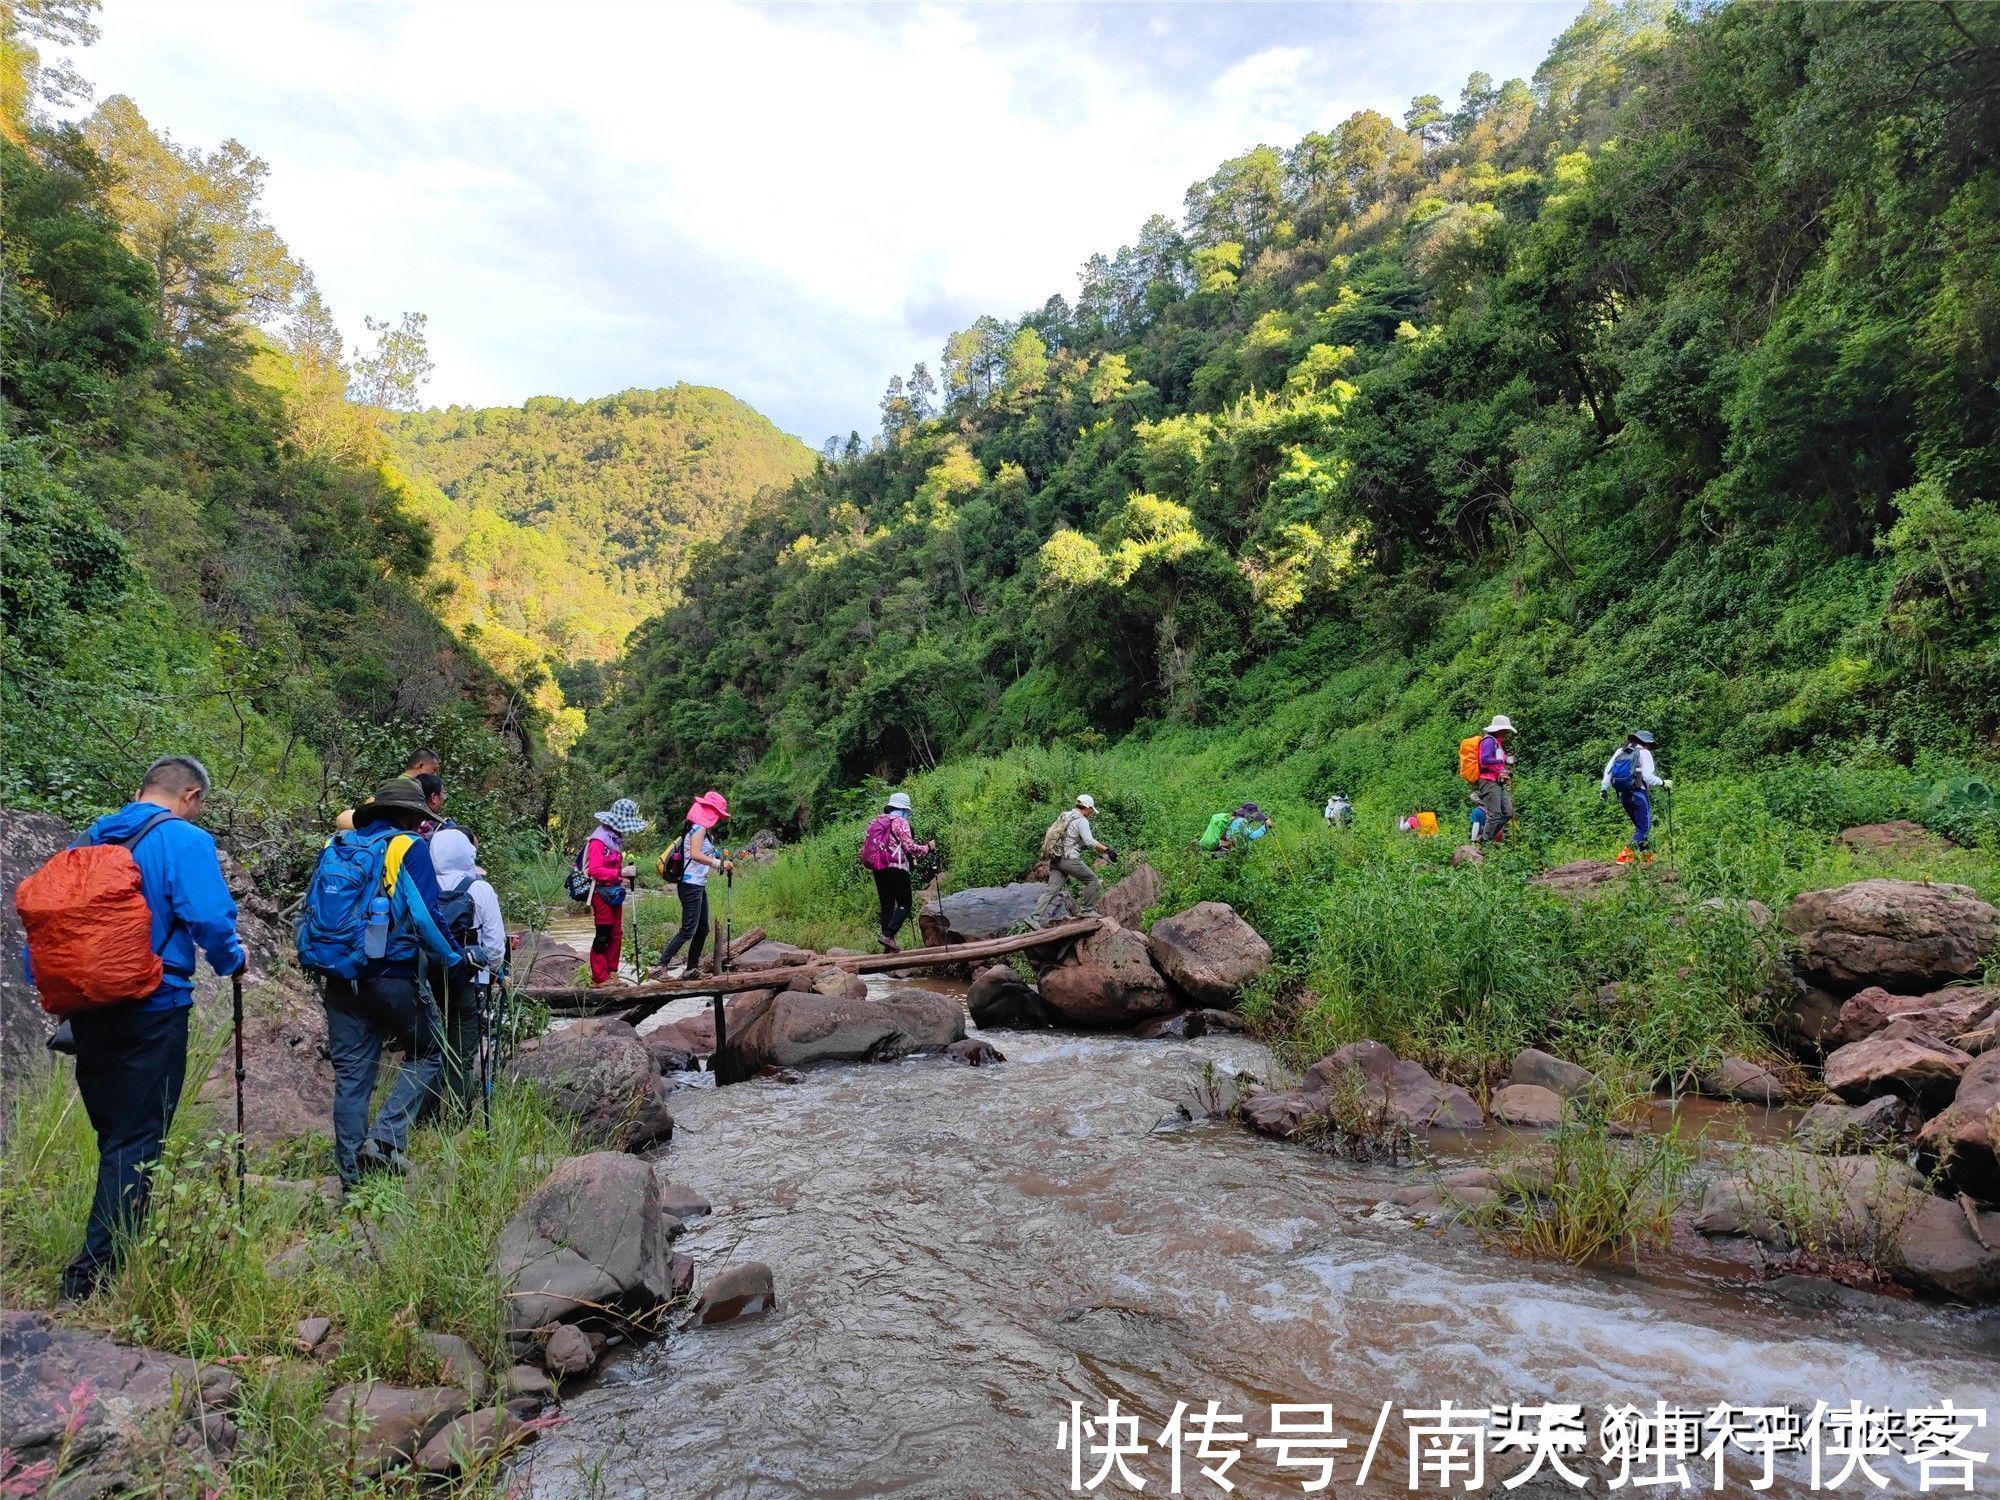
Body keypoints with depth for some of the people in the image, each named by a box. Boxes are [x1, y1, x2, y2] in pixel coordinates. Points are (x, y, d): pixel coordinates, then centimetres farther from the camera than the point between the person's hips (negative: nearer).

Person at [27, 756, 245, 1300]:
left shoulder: (89, 839, 11)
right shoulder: (186, 840, -11)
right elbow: (210, 918, -20)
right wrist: (232, 960, -1)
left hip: (87, 1006, 7)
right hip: (151, 1010, -7)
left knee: (112, 1133, 18)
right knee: (136, 1140, 0)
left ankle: (117, 1244, 27)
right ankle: (95, 1270, -2)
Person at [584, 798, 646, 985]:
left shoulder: (616, 838, 12)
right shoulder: (598, 839, -15)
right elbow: (594, 870, -23)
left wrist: (626, 871, 6)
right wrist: (620, 873, -27)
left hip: (614, 891, 9)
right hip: (601, 893, -9)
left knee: (616, 934, 12)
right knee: (603, 936, -4)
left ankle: (611, 974, 20)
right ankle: (600, 978, 4)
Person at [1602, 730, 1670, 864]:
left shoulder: (1620, 751, 12)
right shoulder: (1644, 753, -6)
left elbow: (1608, 769, 7)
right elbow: (1648, 777, -16)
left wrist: (1604, 788, 11)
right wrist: (1663, 782, -3)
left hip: (1623, 794, 7)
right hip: (1638, 794, -7)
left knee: (1640, 826, 20)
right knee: (1644, 827, -1)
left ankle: (1647, 855, 25)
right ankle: (1626, 855, -14)